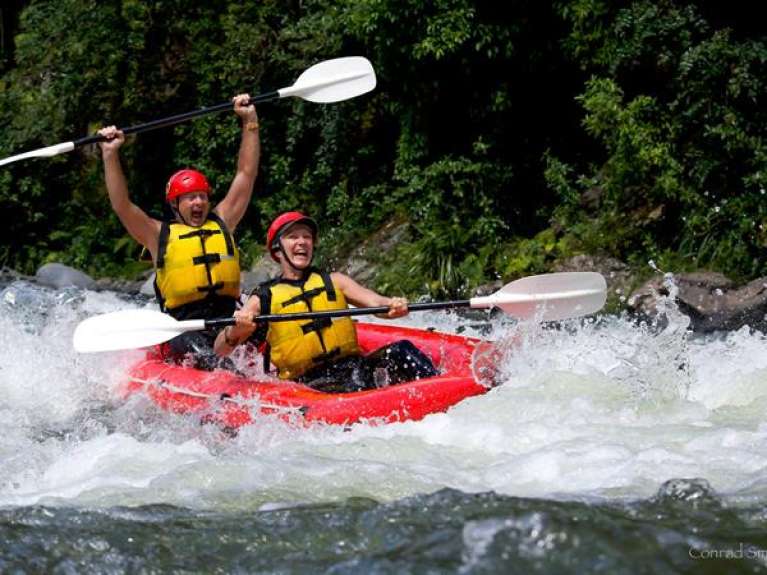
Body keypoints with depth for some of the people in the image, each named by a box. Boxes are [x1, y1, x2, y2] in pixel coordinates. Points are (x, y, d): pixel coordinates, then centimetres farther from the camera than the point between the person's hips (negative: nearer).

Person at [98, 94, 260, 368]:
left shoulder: (221, 223, 19)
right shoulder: (160, 235, 11)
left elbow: (246, 174, 20)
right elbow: (122, 205, 2)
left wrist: (250, 122, 18)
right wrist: (110, 155, -5)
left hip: (229, 320, 4)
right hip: (184, 329, -4)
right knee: (205, 356, -33)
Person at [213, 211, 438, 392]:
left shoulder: (333, 282, 19)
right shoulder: (264, 298, 9)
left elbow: (375, 301, 3)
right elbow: (220, 350, 2)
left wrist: (392, 305, -21)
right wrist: (235, 331, -22)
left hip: (353, 363, 3)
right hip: (306, 382, -3)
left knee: (400, 350, -24)